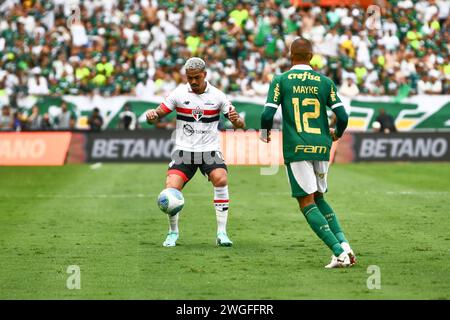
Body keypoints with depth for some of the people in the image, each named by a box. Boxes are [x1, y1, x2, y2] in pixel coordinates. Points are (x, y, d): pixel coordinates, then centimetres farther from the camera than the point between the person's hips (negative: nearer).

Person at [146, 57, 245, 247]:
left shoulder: (217, 96, -1)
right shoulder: (179, 93, -1)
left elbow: (239, 124, -1)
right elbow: (158, 114, 0)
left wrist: (236, 120, -26)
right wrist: (151, 116, -24)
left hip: (209, 150, 0)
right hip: (184, 150, 1)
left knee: (221, 180, -28)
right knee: (171, 189, -18)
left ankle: (222, 233, -19)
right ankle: (173, 233, 8)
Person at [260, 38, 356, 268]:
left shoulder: (281, 81, -1)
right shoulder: (324, 82, 7)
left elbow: (267, 115, -8)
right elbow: (342, 117, 3)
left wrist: (265, 133, 13)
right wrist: (336, 134, 25)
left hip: (296, 149, -4)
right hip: (321, 148, 4)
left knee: (307, 203, 0)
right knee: (318, 198, 21)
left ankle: (339, 253, -12)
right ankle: (343, 243, 3)